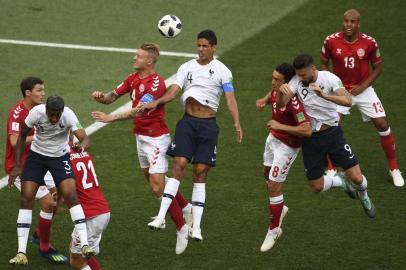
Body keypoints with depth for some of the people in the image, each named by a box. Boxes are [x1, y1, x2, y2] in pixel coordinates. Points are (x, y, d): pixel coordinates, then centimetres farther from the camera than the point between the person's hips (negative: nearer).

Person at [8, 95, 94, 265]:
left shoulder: (69, 116, -26)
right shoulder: (36, 113, -23)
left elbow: (84, 138, -34)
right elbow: (22, 137, -7)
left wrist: (82, 145, -60)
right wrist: (17, 166, -7)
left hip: (60, 156, -1)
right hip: (36, 155, 1)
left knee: (70, 195, -19)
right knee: (26, 198, -8)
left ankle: (84, 244, -17)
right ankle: (21, 252, -5)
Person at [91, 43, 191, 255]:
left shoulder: (156, 84, -22)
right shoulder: (133, 78, 5)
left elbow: (139, 111, -30)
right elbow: (112, 96, 6)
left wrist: (111, 118, -34)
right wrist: (101, 97, -18)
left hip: (156, 139, -9)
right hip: (140, 136, 9)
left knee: (157, 187, -12)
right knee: (152, 179, 20)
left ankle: (181, 228, 2)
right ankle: (185, 207, 41)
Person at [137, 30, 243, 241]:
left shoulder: (221, 70, 0)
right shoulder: (187, 67, 8)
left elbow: (230, 98, -9)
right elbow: (174, 90, -4)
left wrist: (237, 123, -23)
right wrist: (155, 103, -23)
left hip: (208, 125, -1)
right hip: (188, 122, 1)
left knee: (200, 172, -1)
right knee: (179, 164, -12)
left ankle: (196, 226, 1)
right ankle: (161, 216, -15)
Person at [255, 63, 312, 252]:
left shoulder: (294, 102, -34)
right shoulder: (276, 90, -10)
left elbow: (307, 130, -39)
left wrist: (280, 126, -35)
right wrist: (263, 101, -5)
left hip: (287, 146, -9)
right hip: (273, 138, 9)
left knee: (273, 186, -5)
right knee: (267, 175, 27)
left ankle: (273, 230, 13)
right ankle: (280, 208, 53)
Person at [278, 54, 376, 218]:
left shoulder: (329, 78, -16)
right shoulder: (297, 81, -8)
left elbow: (347, 101, -30)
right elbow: (281, 105, -16)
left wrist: (324, 95, -44)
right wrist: (283, 92, -38)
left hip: (332, 133, -2)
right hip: (310, 139, 2)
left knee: (356, 178, -7)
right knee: (317, 187, 5)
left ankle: (363, 196, 30)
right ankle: (342, 183, 38)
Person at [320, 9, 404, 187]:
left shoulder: (369, 43, -14)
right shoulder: (331, 41, -13)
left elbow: (377, 67, -1)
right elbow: (324, 64, 4)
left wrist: (363, 86, -12)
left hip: (363, 90, 0)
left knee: (382, 125, -4)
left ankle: (394, 168, 12)